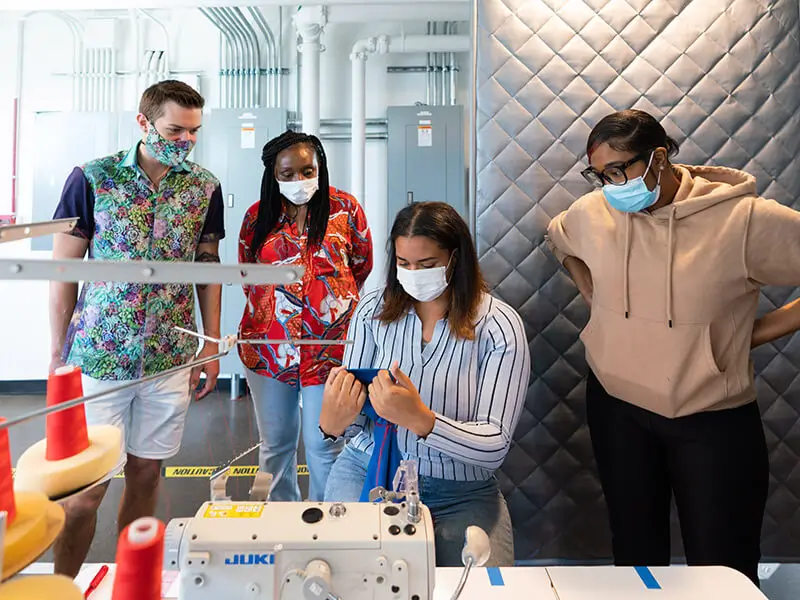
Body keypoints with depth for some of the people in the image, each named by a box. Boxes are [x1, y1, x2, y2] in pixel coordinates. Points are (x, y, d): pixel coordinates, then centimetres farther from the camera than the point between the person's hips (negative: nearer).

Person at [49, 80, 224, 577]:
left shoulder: (205, 188, 2)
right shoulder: (92, 179, -5)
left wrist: (211, 346, 5)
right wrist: (59, 354, 0)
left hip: (170, 359, 2)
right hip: (97, 356, -2)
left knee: (146, 474, 13)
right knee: (86, 488, 5)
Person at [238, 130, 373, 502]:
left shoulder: (345, 209, -2)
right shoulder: (258, 216, 4)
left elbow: (362, 267, 9)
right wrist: (269, 309, 11)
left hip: (329, 343, -2)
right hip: (268, 344, 3)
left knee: (324, 446, 4)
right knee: (275, 443, 15)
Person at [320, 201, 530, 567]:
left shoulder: (498, 326, -12)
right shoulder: (373, 310, -4)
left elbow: (495, 446, -17)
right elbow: (355, 419, -3)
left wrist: (420, 419, -36)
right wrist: (332, 423, -28)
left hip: (461, 492, -1)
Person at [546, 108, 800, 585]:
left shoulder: (746, 219, -19)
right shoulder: (593, 212, -6)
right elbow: (559, 242, 16)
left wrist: (759, 331, -11)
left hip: (714, 419, -3)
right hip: (618, 407, 3)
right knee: (635, 554, 20)